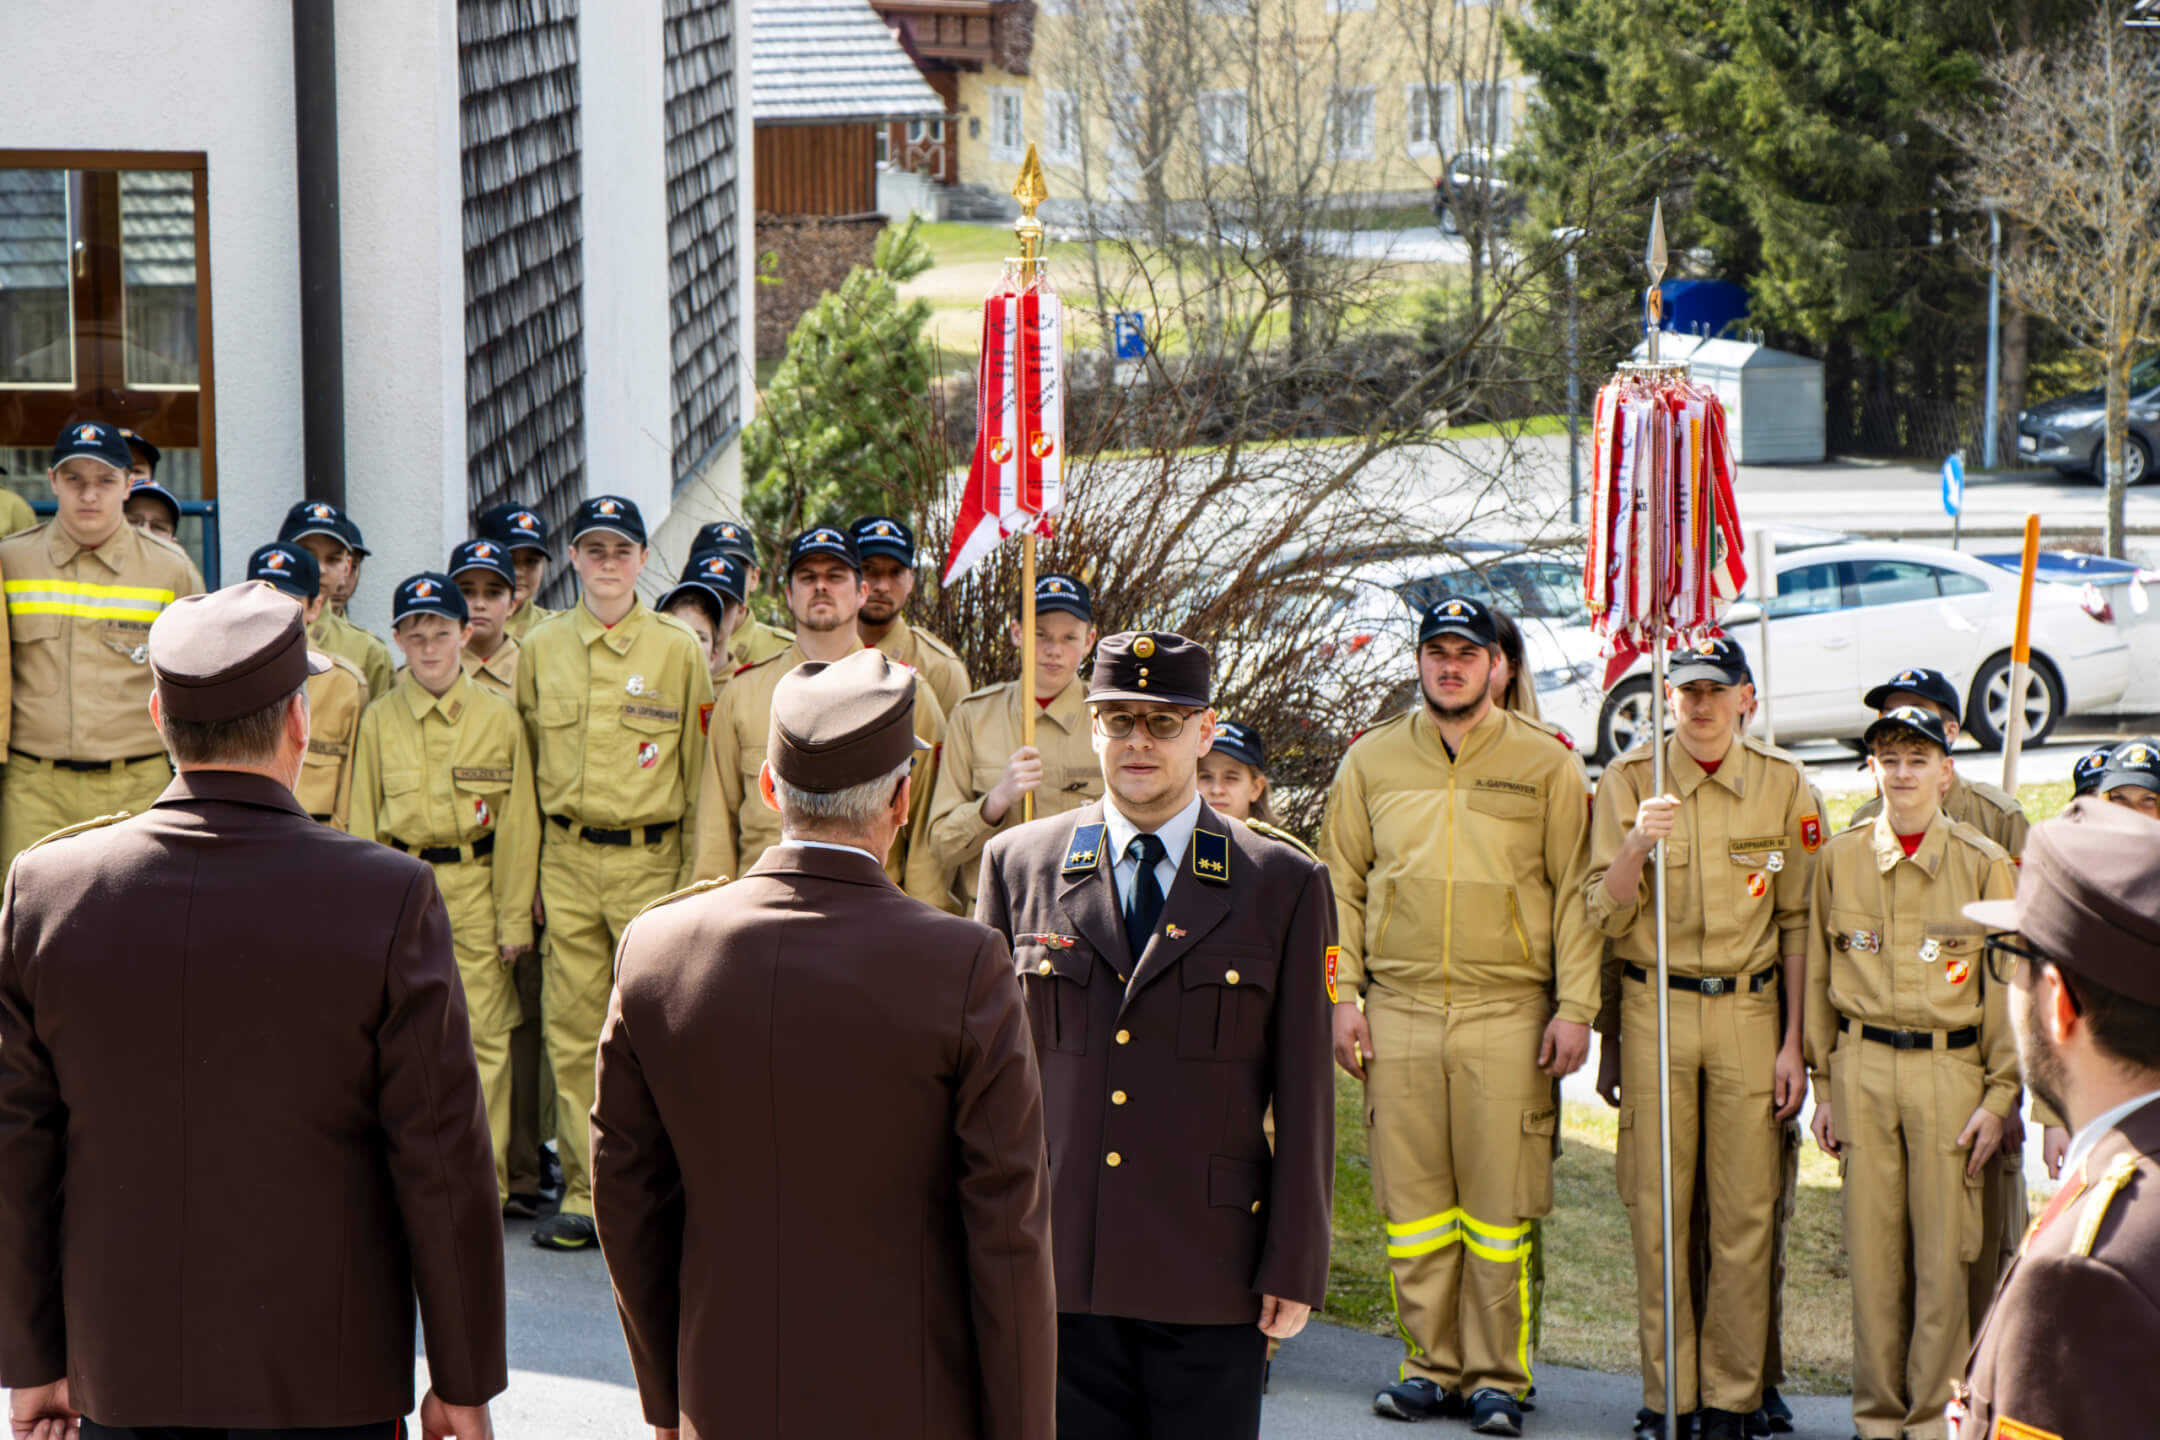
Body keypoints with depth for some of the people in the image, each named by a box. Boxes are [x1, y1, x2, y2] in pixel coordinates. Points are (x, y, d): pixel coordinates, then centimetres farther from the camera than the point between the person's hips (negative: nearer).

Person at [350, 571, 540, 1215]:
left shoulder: (500, 718, 2)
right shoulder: (379, 720, 5)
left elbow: (518, 825, 4)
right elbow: (363, 824, 7)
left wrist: (515, 918, 0)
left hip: (477, 891, -1)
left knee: (485, 1035, -3)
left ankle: (488, 1181, 3)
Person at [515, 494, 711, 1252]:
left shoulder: (679, 650, 2)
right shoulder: (540, 649, 9)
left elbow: (699, 774, 4)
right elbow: (524, 764, 15)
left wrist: (696, 881, 0)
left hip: (652, 860, -2)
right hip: (566, 862, 2)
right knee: (572, 1033, 1)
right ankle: (585, 1193, 7)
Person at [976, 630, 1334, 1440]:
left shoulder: (1284, 888, 3)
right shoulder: (1018, 866, 7)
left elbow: (1303, 1096, 2)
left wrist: (1296, 1271, -2)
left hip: (1210, 1283, -1)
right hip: (1055, 1278, 1)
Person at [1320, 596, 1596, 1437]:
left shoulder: (1546, 763, 6)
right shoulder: (1371, 761, 11)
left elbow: (1575, 891, 4)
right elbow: (1341, 886, 13)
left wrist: (1575, 1009, -3)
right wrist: (1342, 997, 5)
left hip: (1509, 1012, -2)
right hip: (1399, 1010, 2)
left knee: (1501, 1204, -2)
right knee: (1412, 1202, 3)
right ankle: (1430, 1366, 12)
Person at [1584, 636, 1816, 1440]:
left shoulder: (1784, 786, 2)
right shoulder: (1627, 782, 1)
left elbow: (1799, 923, 6)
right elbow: (1603, 916, -1)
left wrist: (1793, 1043, 2)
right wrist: (1637, 844, -21)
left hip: (1749, 1011, 0)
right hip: (1653, 1005, 0)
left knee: (1746, 1214, -1)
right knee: (1657, 1213, 1)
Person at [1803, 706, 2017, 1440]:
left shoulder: (1984, 864, 0)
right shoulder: (1839, 859, 7)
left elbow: (2007, 986, 1)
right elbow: (1819, 976, 13)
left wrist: (2000, 1096, -3)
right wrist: (1824, 1085, 10)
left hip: (1949, 1069, -2)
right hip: (1862, 1069, 2)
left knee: (1943, 1252, -2)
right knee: (1873, 1247, 4)